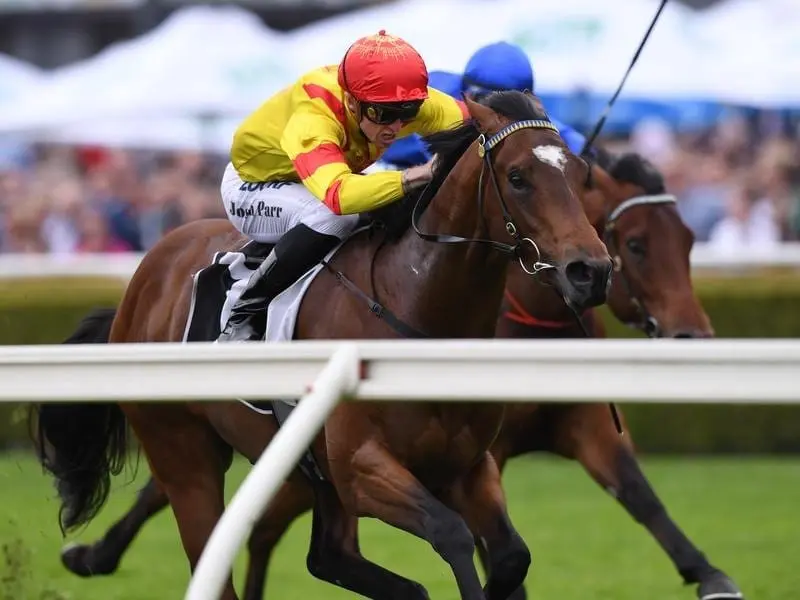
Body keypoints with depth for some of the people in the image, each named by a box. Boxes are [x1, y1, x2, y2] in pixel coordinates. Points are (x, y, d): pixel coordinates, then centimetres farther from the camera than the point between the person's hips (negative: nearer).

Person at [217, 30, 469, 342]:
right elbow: (337, 195, -60)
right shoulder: (311, 118, -44)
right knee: (329, 217, -36)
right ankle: (242, 317, -22)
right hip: (252, 188, -7)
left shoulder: (403, 100, -25)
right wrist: (420, 174, -67)